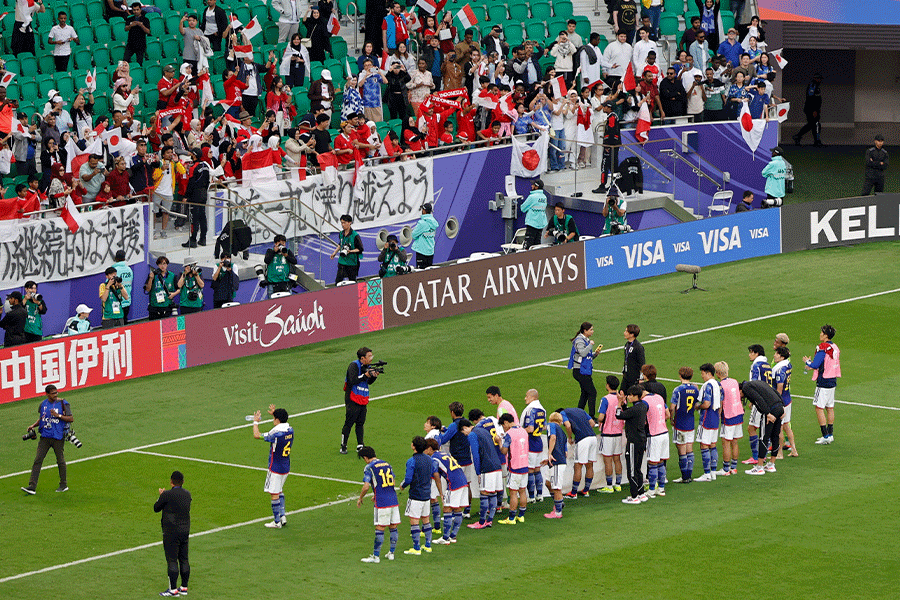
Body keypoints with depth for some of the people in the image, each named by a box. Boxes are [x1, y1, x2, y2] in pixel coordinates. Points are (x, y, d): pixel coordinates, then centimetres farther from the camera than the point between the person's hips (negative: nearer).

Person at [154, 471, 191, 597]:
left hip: (171, 532, -7)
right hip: (185, 530, 7)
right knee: (183, 559, 12)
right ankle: (184, 587, 18)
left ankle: (173, 589, -2)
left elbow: (156, 508, -3)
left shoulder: (167, 495, -15)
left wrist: (161, 495, 14)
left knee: (172, 560, -3)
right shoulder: (187, 494, 5)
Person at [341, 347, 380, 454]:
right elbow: (352, 380, -24)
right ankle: (343, 446, 5)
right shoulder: (354, 366, -12)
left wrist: (374, 376, -4)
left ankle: (360, 446, 12)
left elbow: (369, 382, 16)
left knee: (360, 423, 9)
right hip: (352, 399, -8)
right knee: (349, 423, -4)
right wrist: (365, 375, -24)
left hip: (363, 399, 8)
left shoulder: (367, 367, 11)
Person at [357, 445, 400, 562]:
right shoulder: (387, 464, 14)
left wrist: (360, 499, 4)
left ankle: (376, 556, 1)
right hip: (393, 500, 6)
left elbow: (366, 487, -13)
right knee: (393, 528, 11)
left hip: (381, 503, -6)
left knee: (380, 529, -3)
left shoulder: (369, 468, -6)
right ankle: (391, 553, 19)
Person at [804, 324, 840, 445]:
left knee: (819, 408, -5)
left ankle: (826, 436, -8)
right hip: (832, 381, 9)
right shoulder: (835, 347, 9)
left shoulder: (822, 347, -17)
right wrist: (812, 365, 21)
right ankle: (830, 434, 18)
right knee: (830, 408, 15)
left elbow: (815, 365, -19)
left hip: (823, 381, -9)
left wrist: (807, 362, 2)